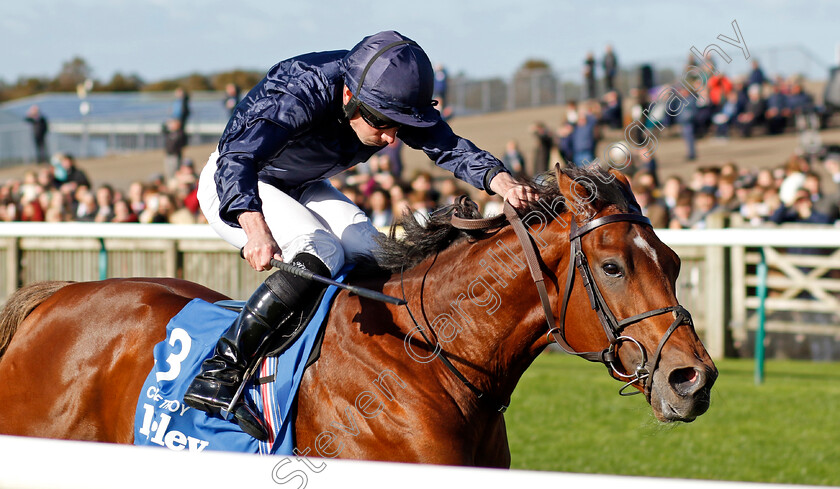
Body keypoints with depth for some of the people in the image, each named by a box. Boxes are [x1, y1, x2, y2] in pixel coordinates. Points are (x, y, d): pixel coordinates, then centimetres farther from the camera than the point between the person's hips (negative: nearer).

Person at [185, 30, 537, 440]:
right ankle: (217, 373, -30)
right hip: (233, 189, -7)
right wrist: (256, 228, -67)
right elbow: (236, 160, -49)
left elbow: (448, 146, -22)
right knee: (321, 254, -30)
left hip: (301, 188, 7)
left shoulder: (393, 100, -19)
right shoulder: (298, 95, -38)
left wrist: (500, 181, -43)